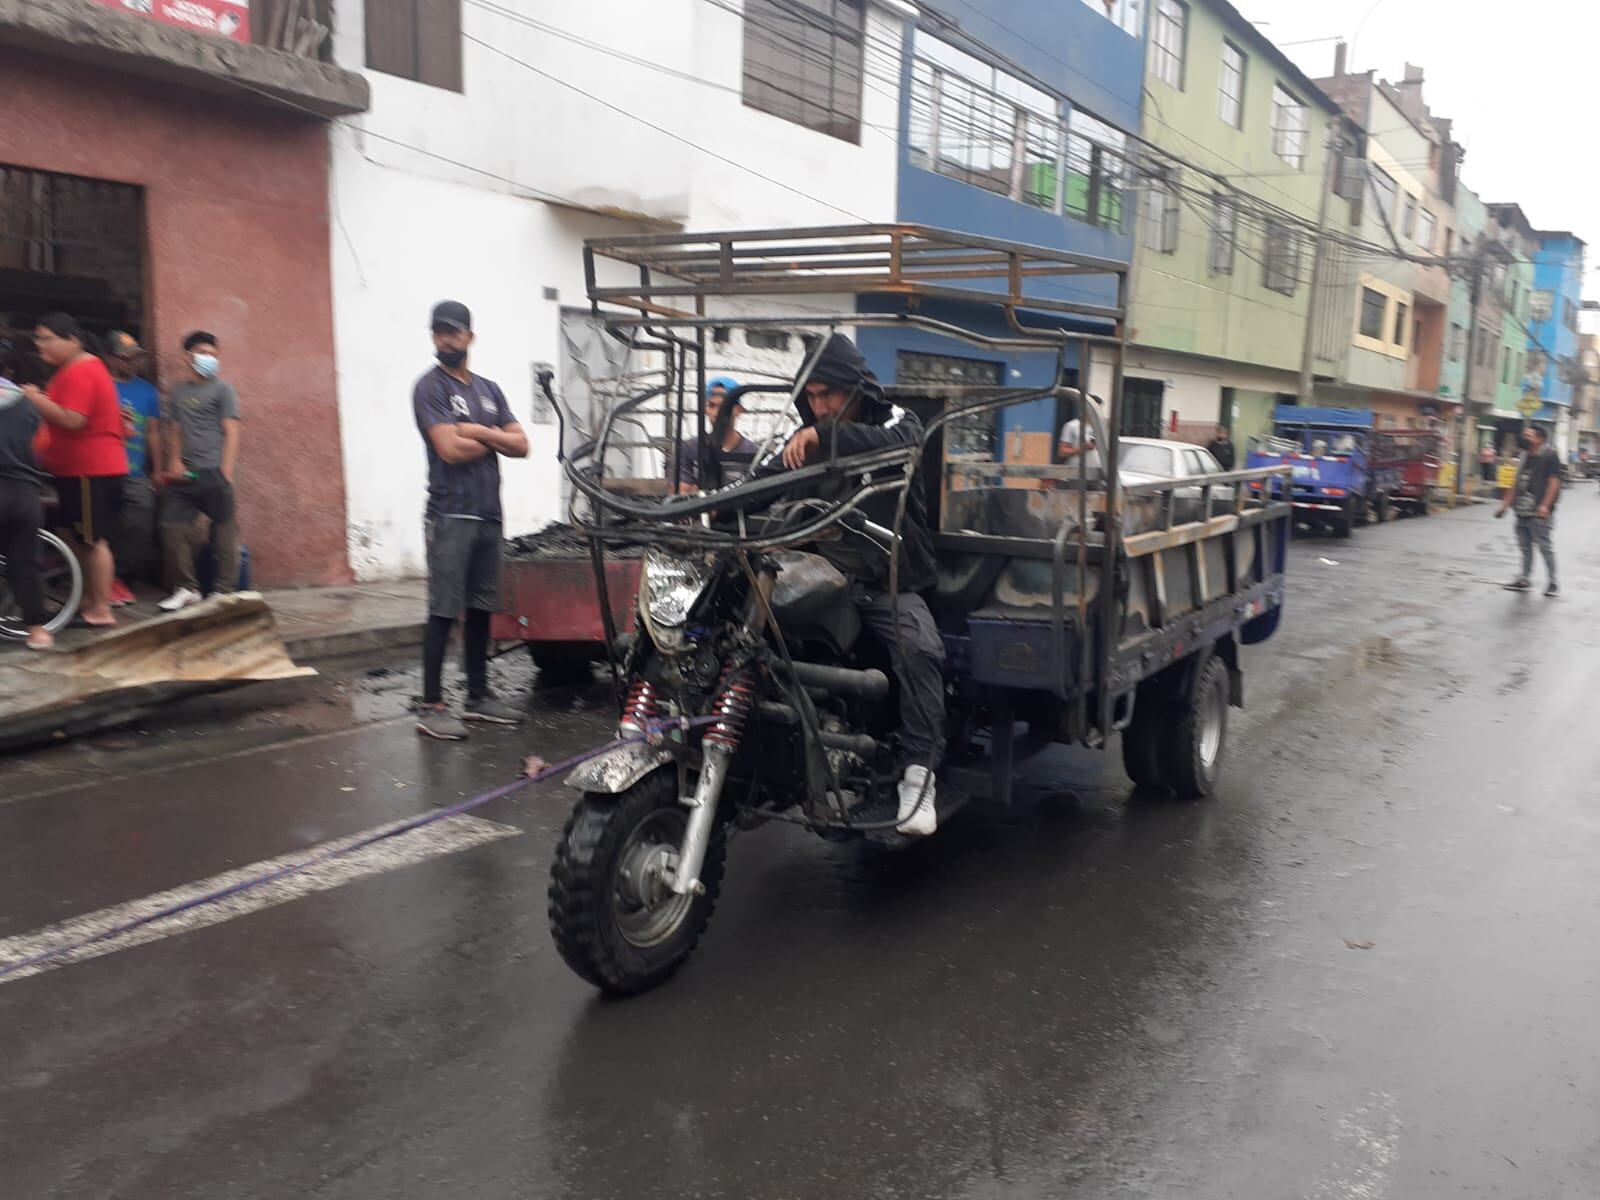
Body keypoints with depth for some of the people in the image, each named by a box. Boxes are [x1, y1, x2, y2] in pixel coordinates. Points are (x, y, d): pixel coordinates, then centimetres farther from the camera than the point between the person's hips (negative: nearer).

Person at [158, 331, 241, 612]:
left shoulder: (222, 389, 3)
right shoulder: (176, 392, 16)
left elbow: (231, 432, -3)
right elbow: (173, 431, 17)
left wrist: (226, 470, -11)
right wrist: (174, 461, 2)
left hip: (213, 471, -5)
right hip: (185, 473, 5)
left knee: (223, 530, -2)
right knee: (173, 526, 0)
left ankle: (225, 590, 5)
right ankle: (186, 588, 10)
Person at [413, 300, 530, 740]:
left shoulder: (489, 389, 17)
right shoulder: (430, 387, -3)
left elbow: (521, 445, 9)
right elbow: (450, 449, -15)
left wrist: (480, 431, -7)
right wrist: (496, 439, 1)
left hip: (489, 514, 6)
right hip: (451, 516, -6)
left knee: (481, 609, 10)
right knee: (443, 611, -6)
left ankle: (478, 696, 19)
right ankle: (432, 707, -2)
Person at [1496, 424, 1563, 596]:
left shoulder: (1550, 456, -7)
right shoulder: (1525, 457, 16)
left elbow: (1554, 482, -15)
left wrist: (1545, 505, -24)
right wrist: (1505, 504, 18)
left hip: (1538, 512, -8)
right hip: (1522, 511, 8)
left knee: (1545, 547, -3)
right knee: (1524, 546, 12)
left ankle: (1552, 582, 4)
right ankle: (1525, 579, 19)